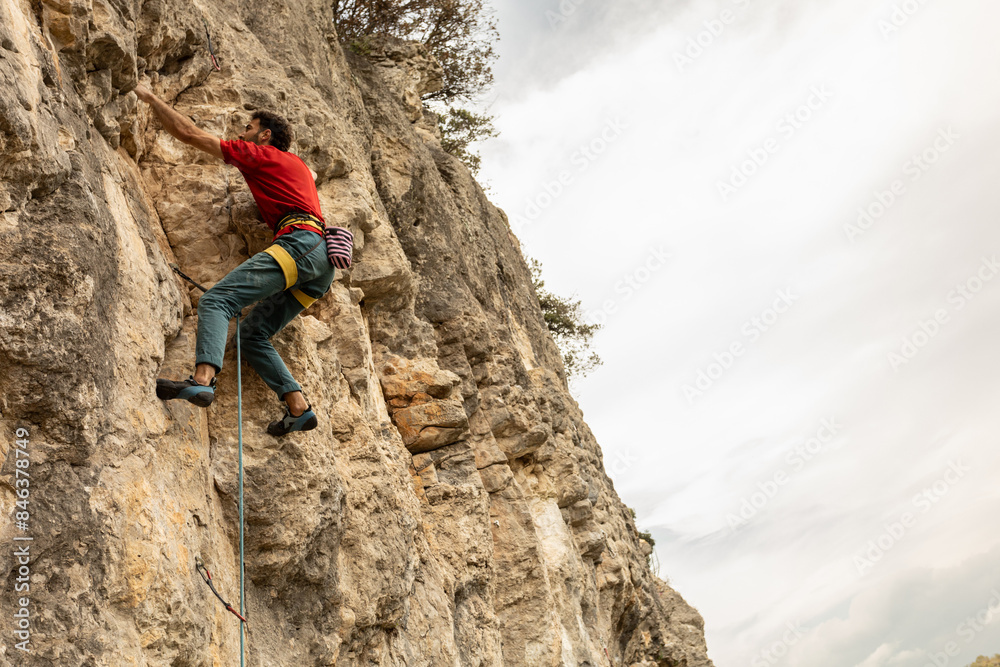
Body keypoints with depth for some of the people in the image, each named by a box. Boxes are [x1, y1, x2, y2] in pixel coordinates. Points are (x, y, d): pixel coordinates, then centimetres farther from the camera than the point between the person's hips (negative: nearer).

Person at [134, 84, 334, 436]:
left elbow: (189, 133, 10)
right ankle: (299, 407, -3)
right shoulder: (298, 165, 33)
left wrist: (150, 97, 21)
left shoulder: (260, 155, 10)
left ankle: (203, 379, -40)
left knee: (216, 299, -19)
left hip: (299, 242, -9)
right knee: (253, 333, 9)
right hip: (323, 262, 9)